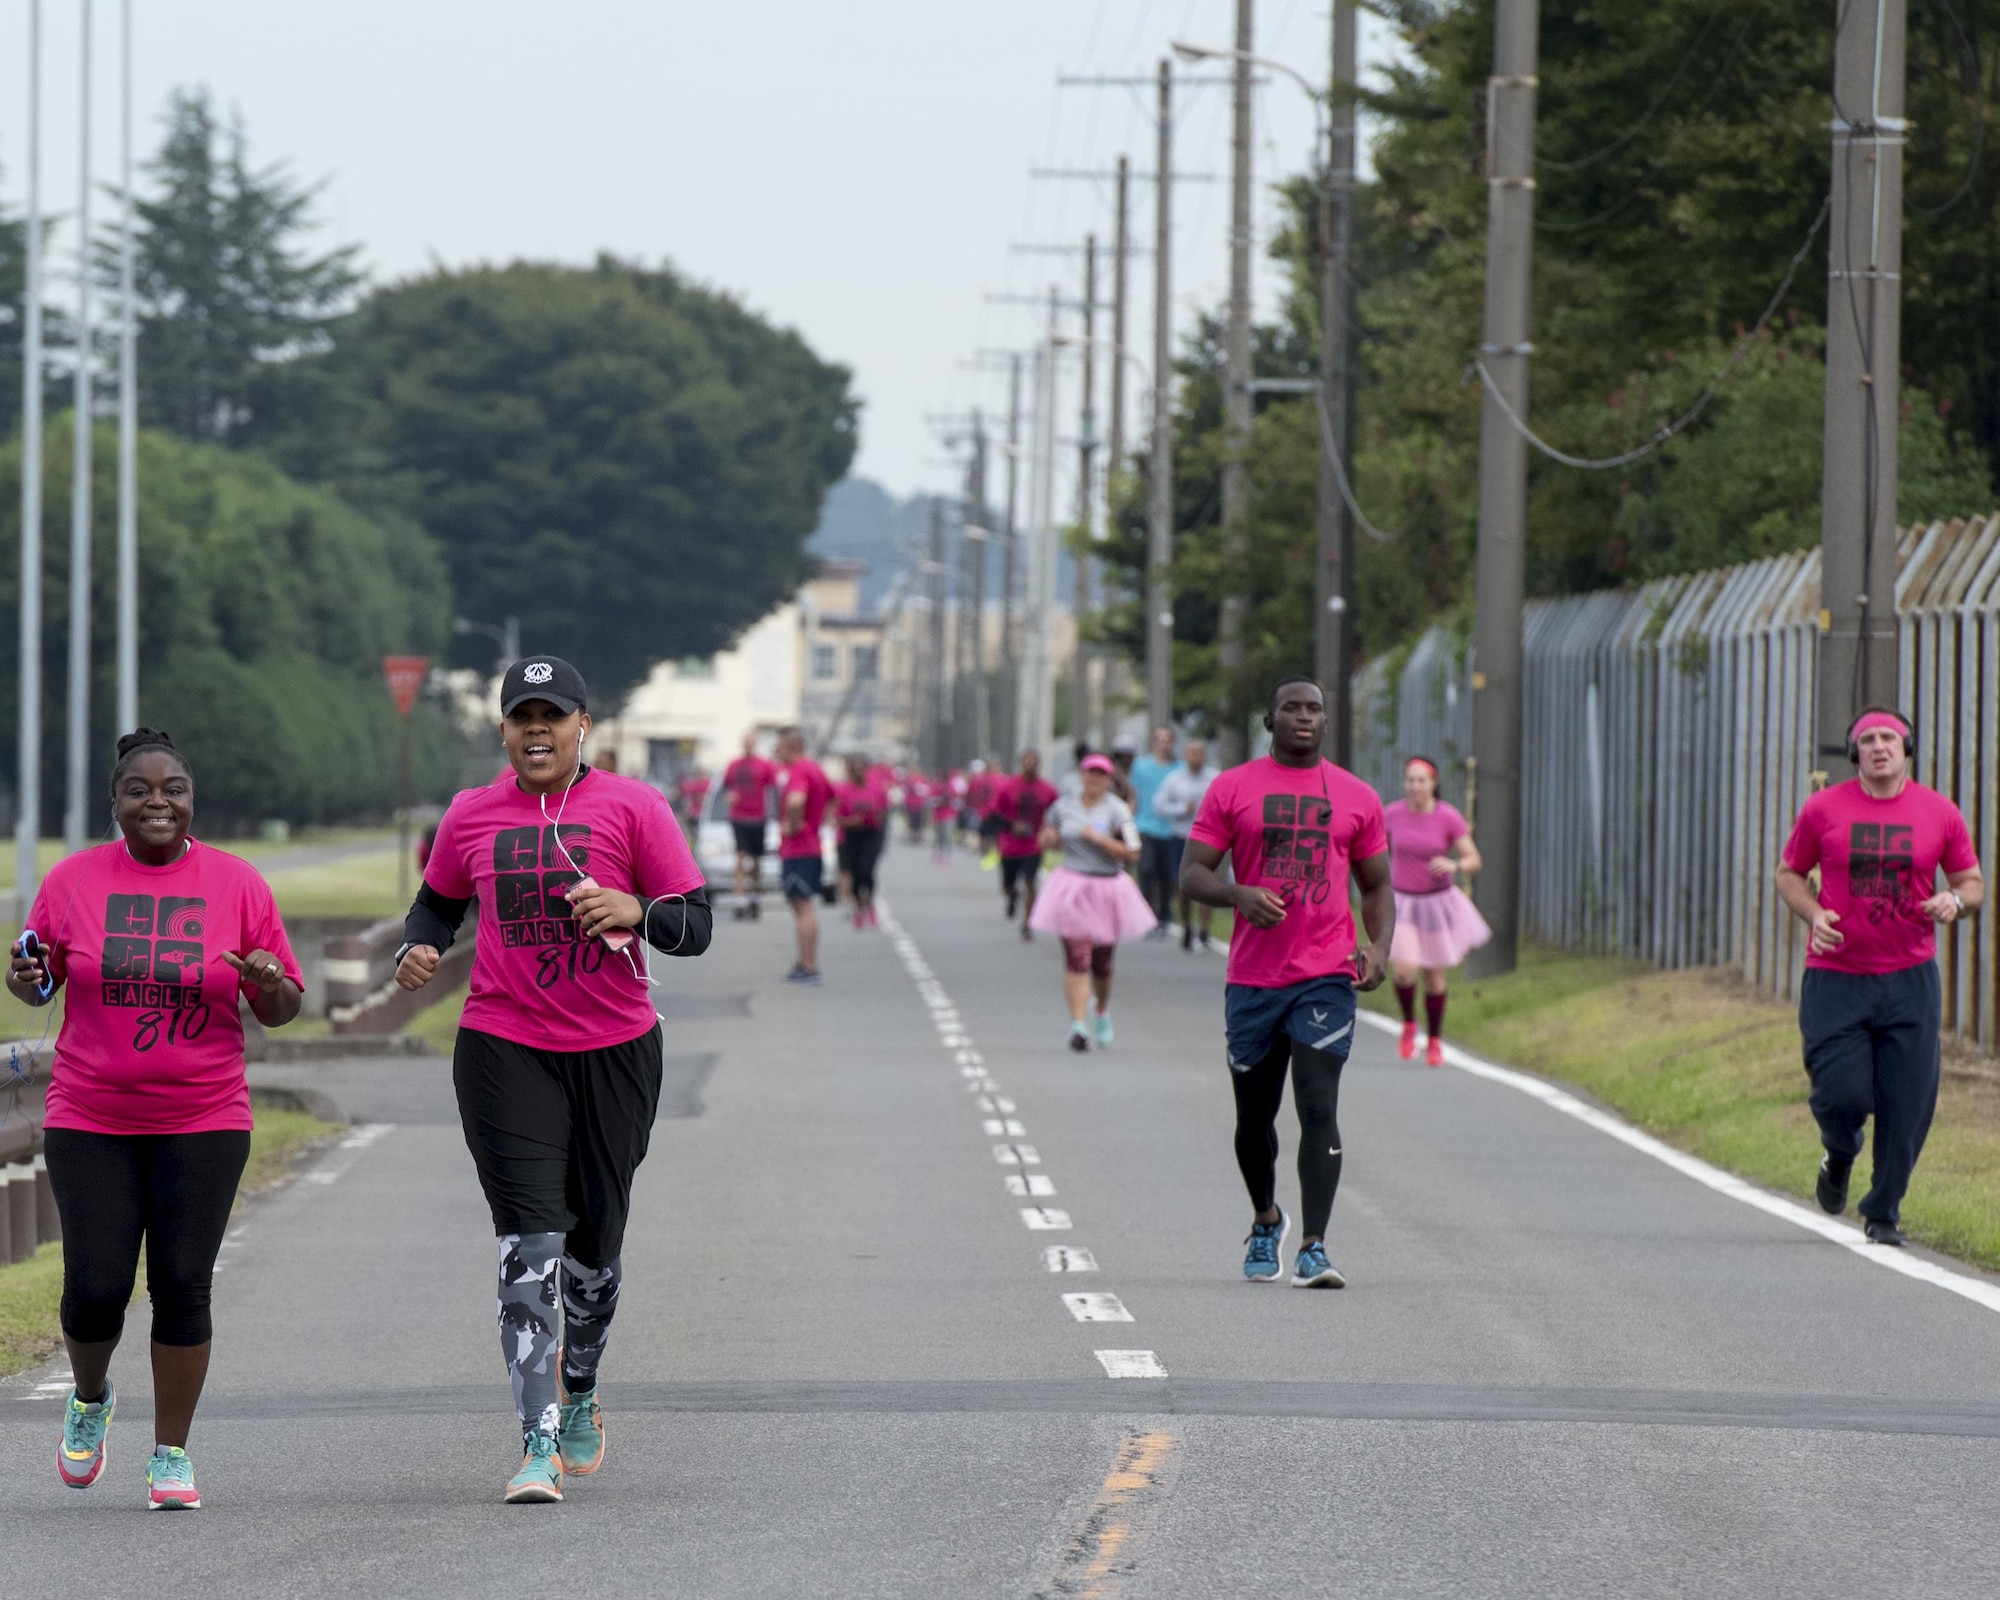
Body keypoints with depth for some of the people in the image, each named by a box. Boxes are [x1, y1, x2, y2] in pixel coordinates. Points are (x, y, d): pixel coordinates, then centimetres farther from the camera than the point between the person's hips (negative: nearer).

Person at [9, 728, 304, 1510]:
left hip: (203, 1122, 0)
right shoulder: (72, 880, 1)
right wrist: (27, 978, -11)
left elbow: (280, 1009, 5)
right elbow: (37, 983, 11)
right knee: (95, 1291, -4)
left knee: (182, 1287, -4)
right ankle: (90, 1396, 28)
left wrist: (271, 984, -18)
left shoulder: (236, 883, 0)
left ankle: (171, 1454, 9)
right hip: (91, 1122, 0)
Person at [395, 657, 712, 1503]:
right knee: (530, 1241, -12)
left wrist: (636, 912, -23)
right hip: (504, 1050, 0)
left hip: (616, 1051, 0)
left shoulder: (632, 807, -1)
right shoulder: (471, 816, 5)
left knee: (596, 1238, 11)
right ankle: (539, 1444, -15)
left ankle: (579, 1394, 38)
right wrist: (420, 948, 0)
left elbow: (695, 924, -2)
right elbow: (438, 900, 22)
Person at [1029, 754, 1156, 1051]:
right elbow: (1046, 840, 21)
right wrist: (1049, 839, -3)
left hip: (1106, 889, -1)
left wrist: (1099, 838, -19)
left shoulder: (1116, 811, -5)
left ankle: (1102, 1013, 38)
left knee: (1102, 964, 9)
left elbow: (1132, 854, -12)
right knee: (1076, 958, -13)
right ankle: (1078, 1024, -15)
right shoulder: (1063, 808, 6)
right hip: (1071, 889, 1)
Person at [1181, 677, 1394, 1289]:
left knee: (1318, 1107, -14)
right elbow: (1192, 874, 2)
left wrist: (1378, 948, -4)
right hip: (1252, 979, 1)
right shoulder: (1232, 789, 5)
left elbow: (1377, 886, 14)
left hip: (1326, 979, -1)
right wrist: (1238, 895, -19)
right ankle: (1266, 1221, 37)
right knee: (1254, 1117, 11)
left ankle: (1313, 1250, -17)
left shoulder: (1357, 798, 8)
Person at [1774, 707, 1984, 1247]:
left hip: (1911, 979, 1)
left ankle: (1884, 1212, 15)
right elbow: (1789, 872, 10)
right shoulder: (1822, 809, 0)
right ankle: (1839, 1152, 29)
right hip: (1836, 977, -1)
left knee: (1907, 1103, -2)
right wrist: (1814, 914, -9)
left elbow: (1973, 882, 12)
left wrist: (1955, 901, -12)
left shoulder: (1940, 813, 3)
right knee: (1843, 1093, -9)